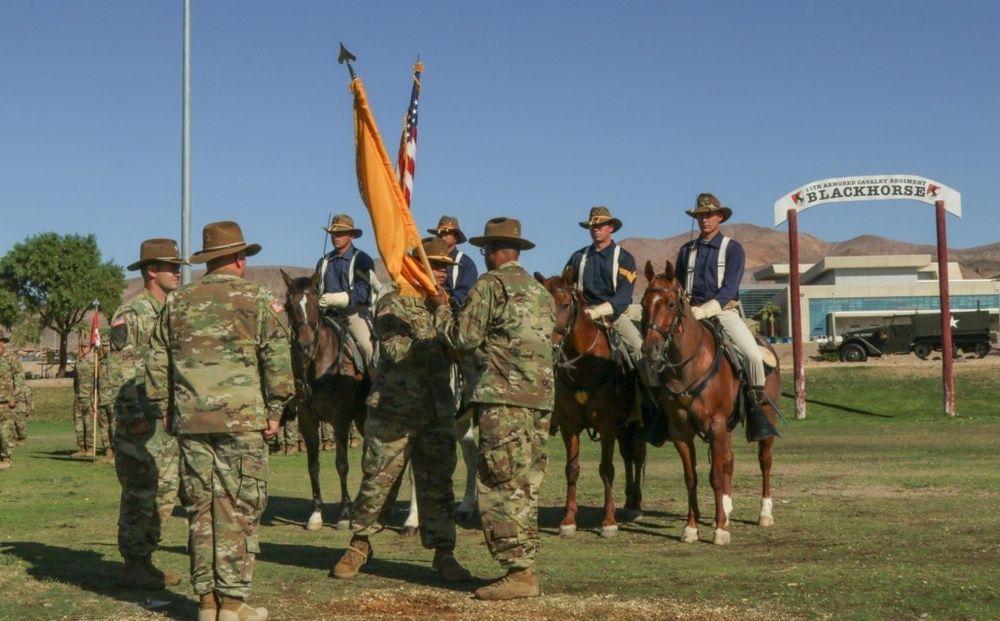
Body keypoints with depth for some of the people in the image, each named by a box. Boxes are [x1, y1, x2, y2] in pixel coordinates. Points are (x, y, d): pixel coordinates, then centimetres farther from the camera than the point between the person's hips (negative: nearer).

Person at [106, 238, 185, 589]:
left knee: (165, 493, 12)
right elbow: (119, 372, -16)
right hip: (140, 420, -9)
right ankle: (133, 567, 3)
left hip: (168, 419, 9)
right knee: (140, 495, -4)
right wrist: (133, 416, -21)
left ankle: (145, 559, 20)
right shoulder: (131, 314, -11)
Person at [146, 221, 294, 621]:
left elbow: (156, 363, 14)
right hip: (242, 421, -4)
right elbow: (278, 361, -6)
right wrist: (275, 410, 0)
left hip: (190, 422, 4)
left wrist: (165, 410, 20)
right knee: (239, 511, 0)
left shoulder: (177, 303, 12)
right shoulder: (259, 301, 0)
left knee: (200, 509, 9)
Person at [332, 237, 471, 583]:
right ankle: (359, 545, 19)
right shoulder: (392, 305, -1)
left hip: (438, 413, 4)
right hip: (393, 411, -4)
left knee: (438, 484, 5)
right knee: (377, 481, 3)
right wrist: (433, 338, -22)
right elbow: (397, 351, -14)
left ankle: (443, 554, 11)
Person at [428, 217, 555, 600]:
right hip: (541, 396, 8)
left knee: (501, 485, -6)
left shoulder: (491, 283, -4)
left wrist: (441, 310, 12)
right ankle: (524, 564, 14)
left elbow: (464, 337, -6)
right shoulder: (540, 291, 20)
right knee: (524, 485, 12)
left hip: (504, 396, -8)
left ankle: (519, 572, -9)